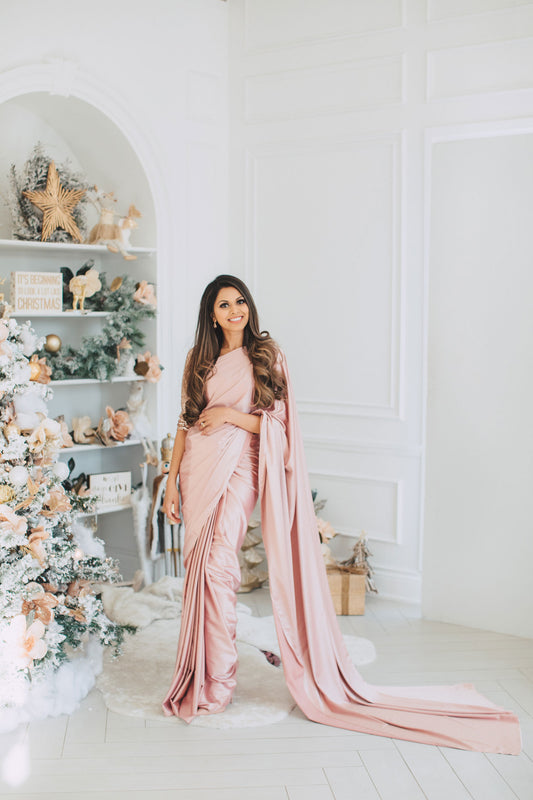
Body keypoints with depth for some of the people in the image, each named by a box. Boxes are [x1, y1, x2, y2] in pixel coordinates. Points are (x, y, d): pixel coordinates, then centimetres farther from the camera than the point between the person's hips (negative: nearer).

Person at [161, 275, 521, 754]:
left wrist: (231, 414, -13)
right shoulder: (200, 359, 12)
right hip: (197, 470, 4)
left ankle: (217, 681, -5)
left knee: (216, 563, -16)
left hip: (237, 470, -4)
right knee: (200, 566, 6)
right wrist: (172, 480, 8)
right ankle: (204, 677, 18)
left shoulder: (265, 356, 2)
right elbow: (186, 422, 13)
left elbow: (277, 422, 0)